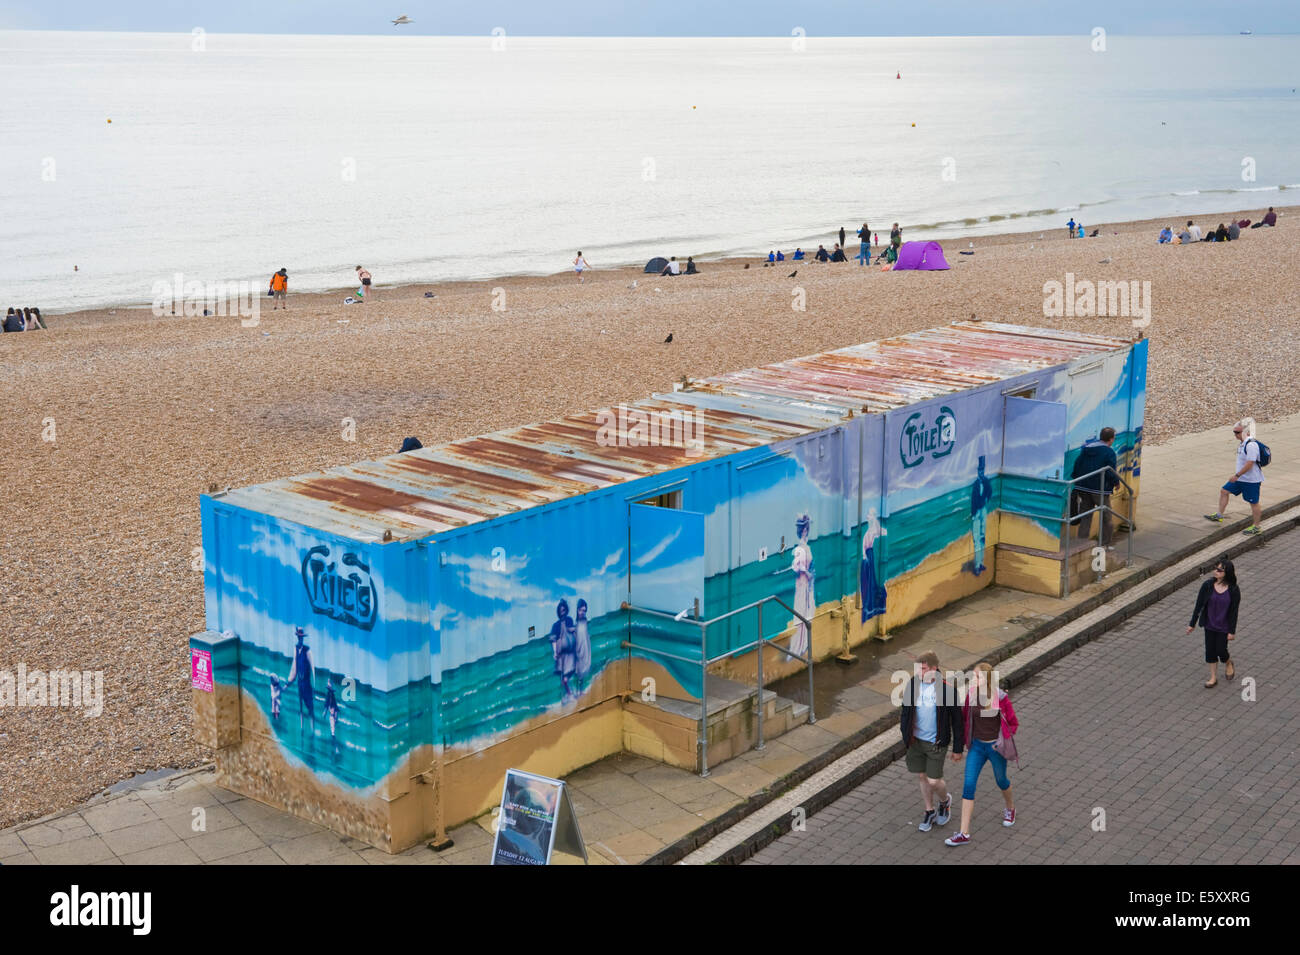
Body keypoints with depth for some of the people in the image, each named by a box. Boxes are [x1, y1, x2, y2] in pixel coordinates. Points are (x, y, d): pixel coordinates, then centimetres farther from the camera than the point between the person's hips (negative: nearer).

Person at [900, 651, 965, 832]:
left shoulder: (947, 690, -20)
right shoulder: (913, 683, -9)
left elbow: (957, 720, -11)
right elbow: (906, 706, 10)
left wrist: (958, 749, -6)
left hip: (936, 743, -4)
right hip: (916, 740, 4)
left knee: (933, 781, 0)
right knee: (921, 776, 15)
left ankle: (945, 801, 34)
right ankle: (930, 811, 37)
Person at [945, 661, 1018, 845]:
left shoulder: (1001, 698, -17)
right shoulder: (971, 695, -6)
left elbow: (1014, 723, -5)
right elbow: (964, 717, 11)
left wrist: (1003, 741, -12)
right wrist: (965, 739, 10)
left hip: (995, 747, -3)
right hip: (976, 746, 3)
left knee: (1001, 781, 20)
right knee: (968, 785, -6)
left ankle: (1009, 807, 55)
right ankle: (964, 833, -6)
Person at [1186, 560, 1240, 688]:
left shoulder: (1234, 590, -17)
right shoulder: (1207, 585, -14)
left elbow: (1234, 611, -11)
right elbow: (1198, 605, -6)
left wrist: (1232, 631, -8)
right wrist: (1192, 624, -2)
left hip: (1224, 627, -2)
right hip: (1209, 625, 2)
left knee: (1221, 650, 6)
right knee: (1210, 651, 10)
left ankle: (1229, 663, 42)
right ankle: (1213, 678, 27)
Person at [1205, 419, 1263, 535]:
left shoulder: (1251, 445, -25)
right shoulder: (1243, 443, 6)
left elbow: (1249, 464, -28)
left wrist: (1237, 475, -24)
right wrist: (1237, 473, 22)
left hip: (1251, 480, -10)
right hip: (1241, 478, 10)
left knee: (1253, 503, 3)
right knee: (1224, 491, 12)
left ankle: (1256, 527, 15)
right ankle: (1219, 515, 20)